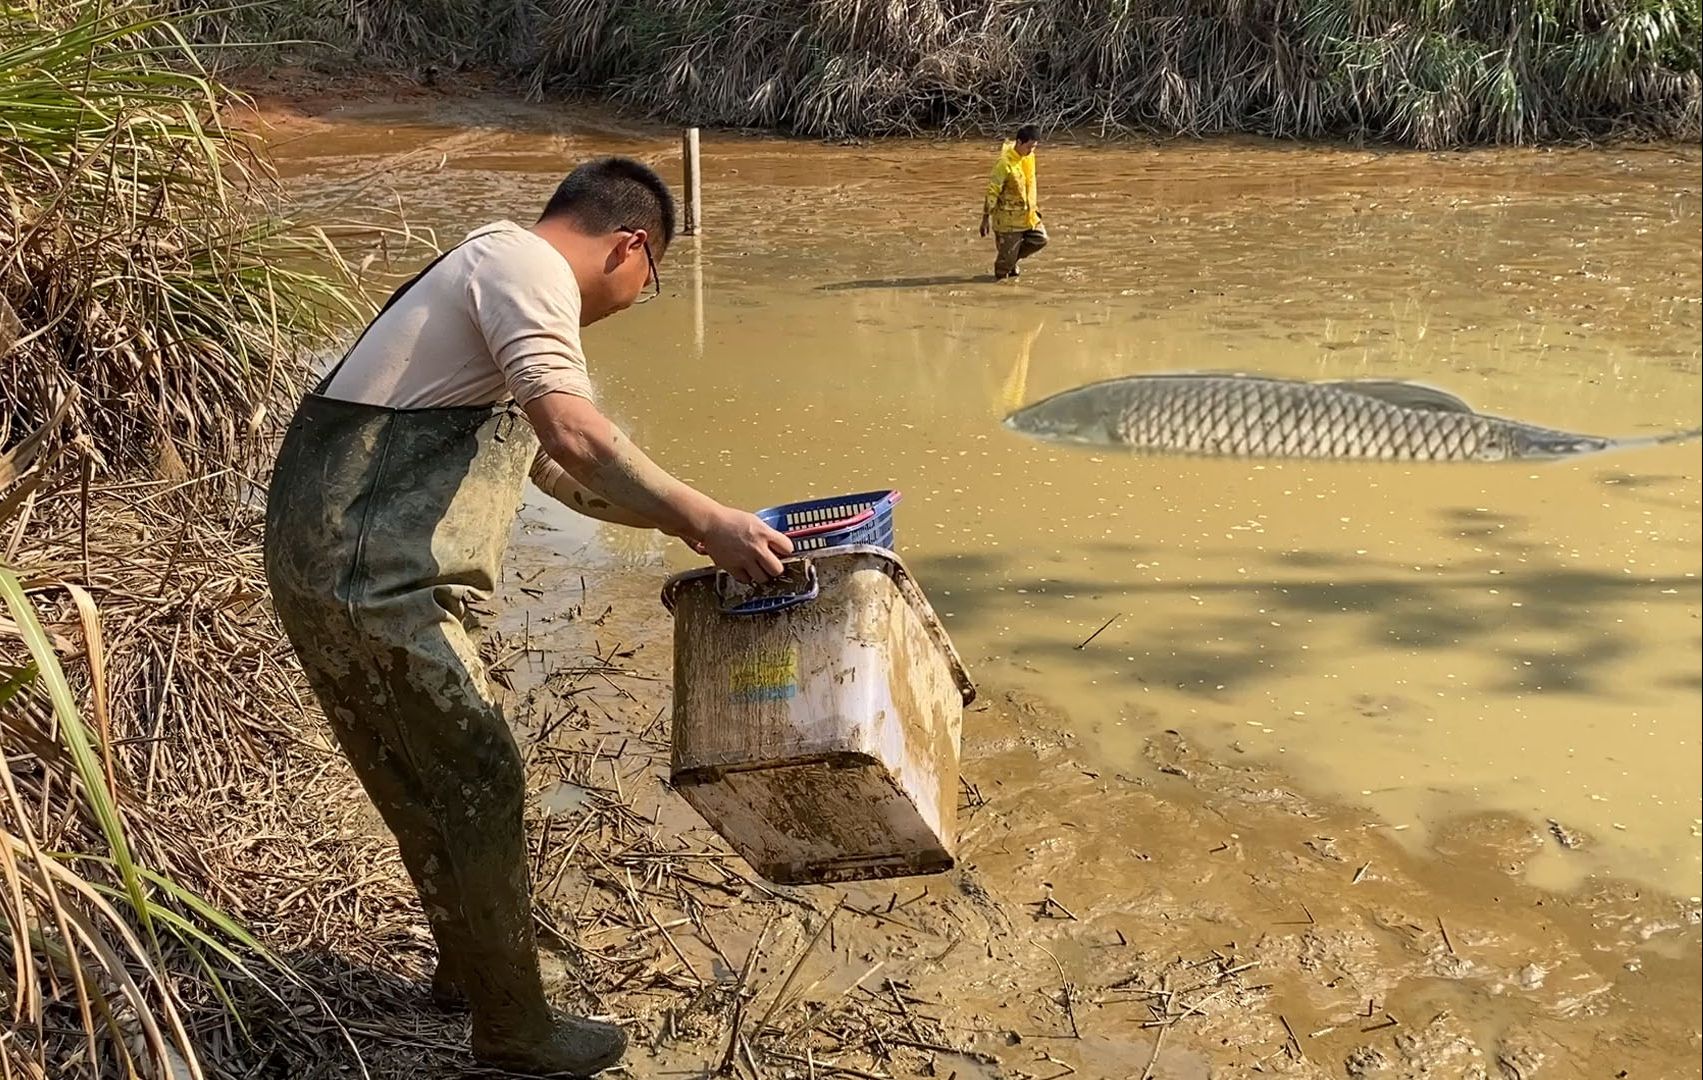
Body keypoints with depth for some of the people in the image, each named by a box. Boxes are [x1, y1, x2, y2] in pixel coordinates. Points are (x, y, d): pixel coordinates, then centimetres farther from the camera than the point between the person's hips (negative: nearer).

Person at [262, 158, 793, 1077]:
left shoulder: (494, 269, 23)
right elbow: (574, 434, -27)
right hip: (372, 578, -10)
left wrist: (674, 519, 24)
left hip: (338, 565, 10)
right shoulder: (529, 267, -10)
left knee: (429, 784, 23)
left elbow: (551, 466, 27)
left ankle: (467, 966, 41)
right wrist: (706, 520, -25)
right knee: (480, 787, 1)